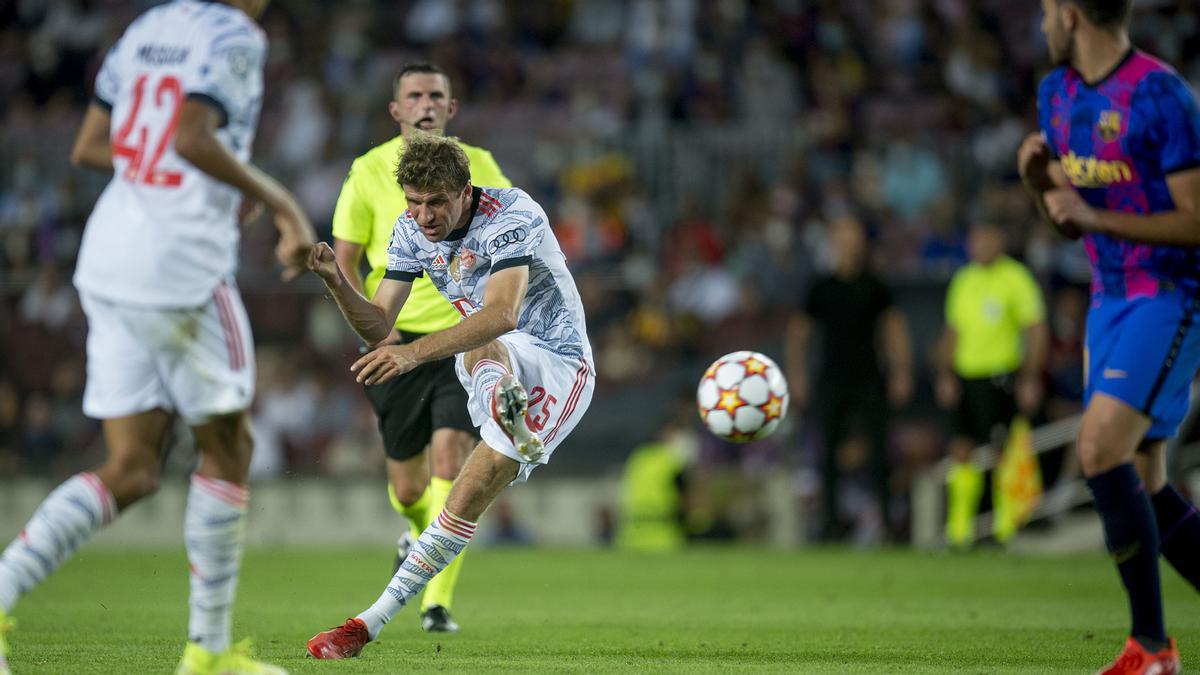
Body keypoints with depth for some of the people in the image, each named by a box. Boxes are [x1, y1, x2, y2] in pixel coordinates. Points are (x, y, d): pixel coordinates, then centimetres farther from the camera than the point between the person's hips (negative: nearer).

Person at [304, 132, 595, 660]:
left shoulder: (512, 215, -24)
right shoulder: (412, 230, -2)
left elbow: (503, 314, -39)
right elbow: (377, 327, -4)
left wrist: (415, 353, -50)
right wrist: (335, 283, -25)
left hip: (559, 364, -5)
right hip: (493, 362, 5)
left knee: (466, 498, -21)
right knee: (477, 351, -36)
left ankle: (372, 621, -27)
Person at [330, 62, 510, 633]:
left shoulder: (478, 168, 1)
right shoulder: (369, 172, 0)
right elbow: (343, 260, 5)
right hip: (398, 339, 1)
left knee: (450, 458, -19)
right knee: (408, 487, 7)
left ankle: (438, 601, -15)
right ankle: (422, 530, 46)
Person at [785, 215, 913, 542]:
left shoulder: (874, 287, 5)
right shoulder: (822, 288, 5)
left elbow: (895, 329, 11)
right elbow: (799, 331, 12)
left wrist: (901, 373, 5)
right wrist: (798, 377, 7)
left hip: (870, 380, -1)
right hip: (833, 378, 1)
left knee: (878, 448, -9)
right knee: (831, 451, -1)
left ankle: (886, 516, -6)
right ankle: (832, 518, 6)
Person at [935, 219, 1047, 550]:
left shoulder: (1015, 278, -4)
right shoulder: (963, 280, 15)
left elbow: (1037, 332, -6)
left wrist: (1031, 379, -12)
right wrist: (945, 375, 12)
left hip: (1000, 376, -6)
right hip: (965, 376, 6)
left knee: (1001, 451, -9)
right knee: (961, 450, 1)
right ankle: (959, 529, 5)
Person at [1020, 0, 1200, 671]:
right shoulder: (1059, 93, 9)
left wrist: (1096, 217, -21)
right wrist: (1038, 175, -3)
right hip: (1111, 299, 9)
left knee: (1101, 448, -22)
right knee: (1143, 488, 7)